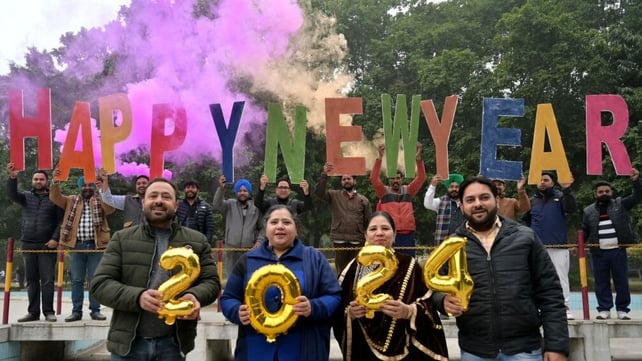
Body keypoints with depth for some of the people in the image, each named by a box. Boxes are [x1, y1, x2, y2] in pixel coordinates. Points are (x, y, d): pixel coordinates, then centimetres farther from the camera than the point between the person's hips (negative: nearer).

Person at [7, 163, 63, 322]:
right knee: (31, 280, 8)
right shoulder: (26, 197, 11)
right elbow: (12, 194, -8)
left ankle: (48, 311, 3)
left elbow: (61, 221, -2)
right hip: (28, 245, 3)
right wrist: (12, 178, -26)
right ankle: (33, 312, 13)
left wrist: (55, 238, -13)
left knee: (47, 280, -2)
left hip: (47, 245, -3)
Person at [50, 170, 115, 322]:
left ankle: (95, 310, 9)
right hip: (77, 245, 2)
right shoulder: (72, 201, 13)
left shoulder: (100, 201, 7)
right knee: (76, 280, 5)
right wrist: (55, 181, -13)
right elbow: (55, 197, 3)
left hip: (95, 246, -2)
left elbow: (110, 208, -13)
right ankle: (76, 311, 11)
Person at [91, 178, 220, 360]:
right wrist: (137, 297, -20)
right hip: (129, 342, 0)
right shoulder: (122, 239, 5)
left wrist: (194, 296, -18)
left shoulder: (197, 241, 7)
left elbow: (211, 282, 6)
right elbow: (100, 284, -2)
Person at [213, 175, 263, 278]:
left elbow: (262, 228, 7)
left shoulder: (256, 208, 4)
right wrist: (221, 188, -24)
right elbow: (217, 204, -12)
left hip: (250, 250, 0)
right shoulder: (230, 205, 6)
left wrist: (259, 241, -6)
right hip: (231, 249, 1)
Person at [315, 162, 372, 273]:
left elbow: (369, 221, 8)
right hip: (339, 240, -1)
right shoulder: (334, 195, 7)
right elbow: (319, 192, -9)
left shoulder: (363, 200, 9)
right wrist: (324, 174, -16)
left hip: (357, 241, 1)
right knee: (341, 270, 5)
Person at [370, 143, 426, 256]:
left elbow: (421, 178, 1)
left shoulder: (408, 191, 11)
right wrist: (380, 157, -20)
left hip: (407, 235, 2)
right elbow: (373, 178, -9)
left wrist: (418, 158, -13)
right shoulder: (384, 192, 5)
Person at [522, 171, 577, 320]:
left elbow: (572, 208, -15)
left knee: (561, 277, -1)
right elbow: (525, 221, 14)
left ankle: (565, 307, 4)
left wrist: (566, 190, -25)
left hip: (559, 246, -3)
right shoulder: (532, 200, 11)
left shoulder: (560, 197, 3)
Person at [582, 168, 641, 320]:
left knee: (622, 282, 4)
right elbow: (584, 231, 14)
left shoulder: (621, 204, 7)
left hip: (618, 251, -1)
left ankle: (622, 309, 14)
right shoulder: (589, 211, 10)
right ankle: (604, 309, 13)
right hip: (599, 253, 1)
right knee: (601, 282, 5)